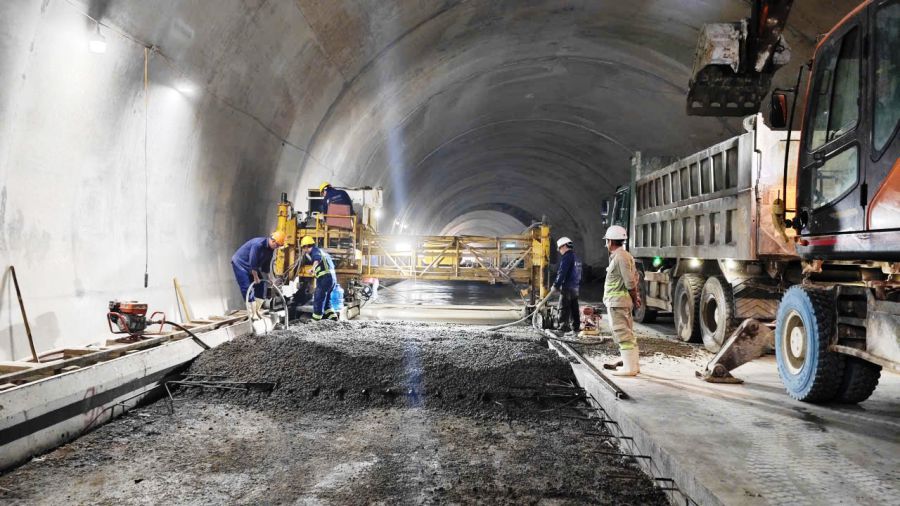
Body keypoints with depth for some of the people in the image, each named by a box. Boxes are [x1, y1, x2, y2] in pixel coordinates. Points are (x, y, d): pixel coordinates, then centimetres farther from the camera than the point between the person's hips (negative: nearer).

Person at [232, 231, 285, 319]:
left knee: (260, 286, 5)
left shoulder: (270, 248, -6)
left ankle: (257, 311, 14)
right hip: (240, 264, -9)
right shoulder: (258, 244, -33)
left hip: (252, 267, 9)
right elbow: (253, 262, -30)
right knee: (248, 289, -14)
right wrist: (256, 277, -22)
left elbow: (266, 263, 5)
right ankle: (252, 315, -13)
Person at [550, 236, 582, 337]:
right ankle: (576, 328, 13)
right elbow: (579, 274, 20)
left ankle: (563, 329, -9)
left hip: (567, 287, -9)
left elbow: (562, 273, -18)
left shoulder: (567, 257, -12)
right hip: (575, 287, 9)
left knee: (564, 309, -7)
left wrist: (556, 285, -13)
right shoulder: (577, 258, 17)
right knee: (574, 309, 11)